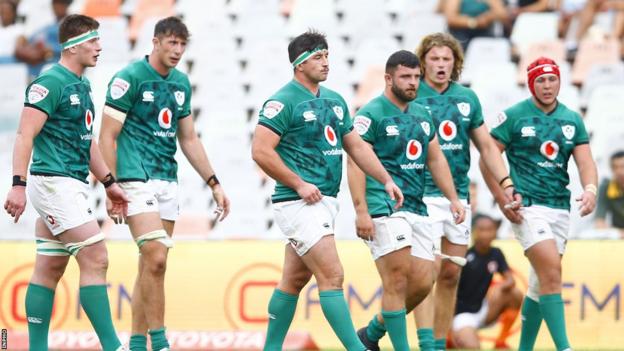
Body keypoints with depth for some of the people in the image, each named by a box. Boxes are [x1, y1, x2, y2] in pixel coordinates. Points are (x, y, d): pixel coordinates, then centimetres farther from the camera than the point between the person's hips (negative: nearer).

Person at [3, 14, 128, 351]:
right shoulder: (50, 82, -12)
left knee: (49, 269, 8)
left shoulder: (82, 85, 16)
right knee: (95, 258, -12)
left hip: (72, 186, 9)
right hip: (53, 182, -9)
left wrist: (109, 183, 23)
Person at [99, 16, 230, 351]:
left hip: (167, 182, 7)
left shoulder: (181, 83, 13)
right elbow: (107, 136, -9)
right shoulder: (129, 78, -8)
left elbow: (189, 140, 20)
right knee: (156, 258, -16)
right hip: (137, 181, -7)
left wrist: (214, 184, 16)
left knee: (150, 264, 7)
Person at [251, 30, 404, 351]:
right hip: (299, 203, -8)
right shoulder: (283, 102, -10)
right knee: (332, 276, -13)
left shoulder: (335, 101, 14)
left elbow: (356, 145, 20)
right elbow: (261, 151, -16)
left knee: (294, 279, 13)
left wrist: (386, 180, 9)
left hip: (325, 202, 8)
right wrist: (299, 185, -16)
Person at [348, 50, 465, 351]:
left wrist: (453, 198, 13)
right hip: (384, 207, -7)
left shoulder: (422, 115, 17)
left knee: (423, 283, 2)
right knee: (398, 279, -12)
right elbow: (355, 163, -11)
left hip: (416, 207, 8)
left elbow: (436, 159, 23)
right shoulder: (371, 114, -6)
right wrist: (361, 211, -19)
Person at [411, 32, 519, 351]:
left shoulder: (467, 98, 10)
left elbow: (487, 146, 14)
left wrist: (506, 183, 4)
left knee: (451, 275, 8)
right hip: (423, 196, -6)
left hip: (459, 197, 6)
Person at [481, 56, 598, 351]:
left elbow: (585, 161, 2)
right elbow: (487, 158, -2)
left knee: (541, 281, 11)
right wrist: (502, 200, -9)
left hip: (560, 208, 6)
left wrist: (590, 189, -19)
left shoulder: (573, 120, 9)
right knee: (551, 271, -19)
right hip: (527, 206, -6)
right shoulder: (513, 116, -4)